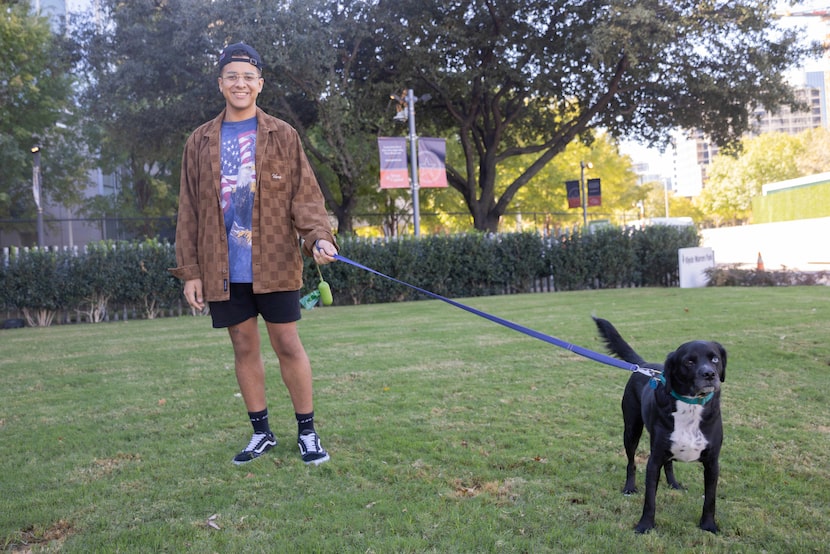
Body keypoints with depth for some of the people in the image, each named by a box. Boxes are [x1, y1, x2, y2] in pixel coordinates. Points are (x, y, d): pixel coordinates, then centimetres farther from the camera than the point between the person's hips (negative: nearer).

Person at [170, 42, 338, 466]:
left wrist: (318, 236, -20)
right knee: (244, 348, 9)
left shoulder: (283, 136, 3)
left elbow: (305, 195, -1)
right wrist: (190, 270, 4)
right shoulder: (200, 142, 9)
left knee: (288, 345, 2)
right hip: (224, 270, 2)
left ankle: (307, 432, 15)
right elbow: (189, 210, 9)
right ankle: (261, 432, 23)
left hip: (275, 264, -2)